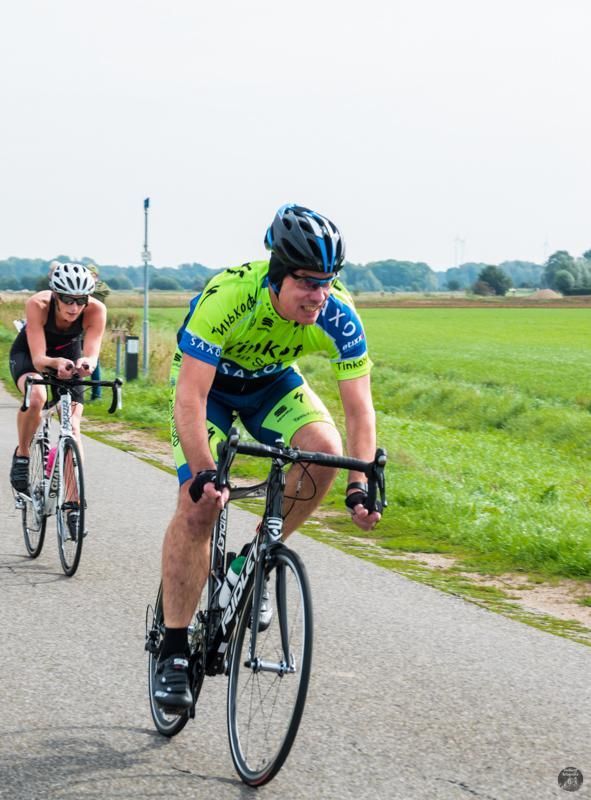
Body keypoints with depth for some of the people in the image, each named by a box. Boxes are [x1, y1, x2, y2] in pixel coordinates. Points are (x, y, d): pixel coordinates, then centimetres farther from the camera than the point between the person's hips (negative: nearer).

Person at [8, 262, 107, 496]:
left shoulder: (96, 310, -33)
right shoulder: (37, 305, -37)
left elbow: (92, 355, -39)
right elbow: (38, 359, -40)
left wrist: (86, 363, -62)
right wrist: (56, 363, -62)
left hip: (68, 353, 2)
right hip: (28, 352, -2)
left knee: (72, 427, -12)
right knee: (36, 396, -34)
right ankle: (21, 455, -10)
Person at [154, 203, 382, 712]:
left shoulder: (338, 315, -28)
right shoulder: (228, 297, -38)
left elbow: (359, 408, -22)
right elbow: (190, 398, -38)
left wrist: (360, 486, -33)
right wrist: (205, 475, -48)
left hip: (271, 379, 3)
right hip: (208, 381, -3)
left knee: (324, 449, -25)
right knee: (199, 507, -17)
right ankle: (173, 651, -7)